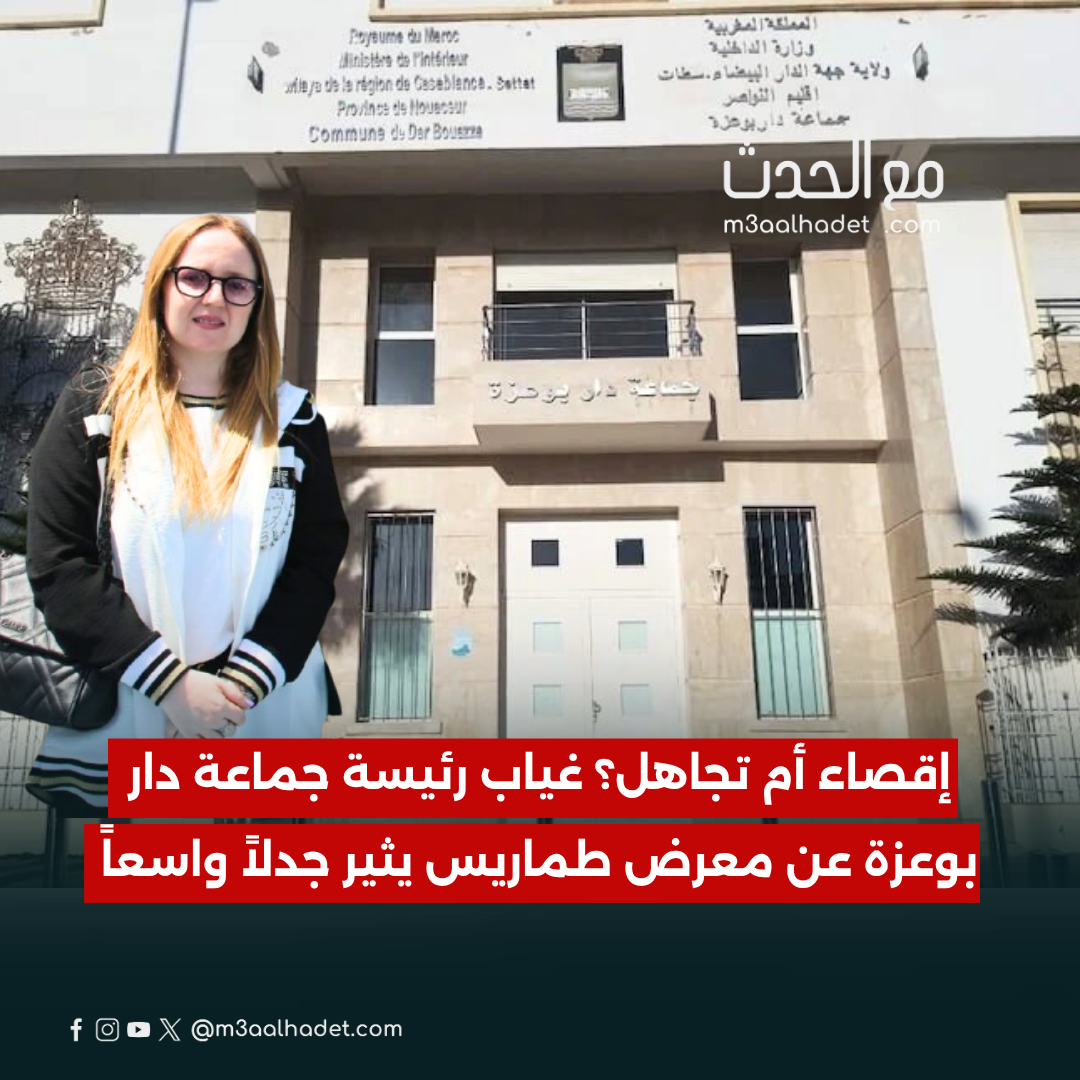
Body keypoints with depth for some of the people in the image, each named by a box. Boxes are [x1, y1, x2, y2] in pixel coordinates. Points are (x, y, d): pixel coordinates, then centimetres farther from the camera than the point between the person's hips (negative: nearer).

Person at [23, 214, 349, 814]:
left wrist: (240, 685, -12)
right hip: (120, 715, 0)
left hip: (268, 713, 1)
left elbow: (318, 558, -2)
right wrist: (171, 682, -14)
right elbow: (58, 563, -6)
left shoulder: (291, 418, 2)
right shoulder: (95, 410, 0)